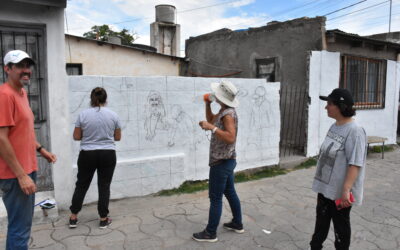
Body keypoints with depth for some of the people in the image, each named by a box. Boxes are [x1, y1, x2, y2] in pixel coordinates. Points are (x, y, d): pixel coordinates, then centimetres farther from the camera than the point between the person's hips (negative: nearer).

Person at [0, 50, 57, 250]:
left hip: (27, 169, 10)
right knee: (20, 228, 0)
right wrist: (21, 175, -22)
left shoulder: (22, 93, 12)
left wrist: (40, 149, 15)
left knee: (20, 224, 21)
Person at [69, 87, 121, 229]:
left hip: (87, 155, 0)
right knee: (104, 186, 7)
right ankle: (103, 219, 13)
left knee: (81, 185, 13)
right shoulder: (113, 115, -2)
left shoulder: (83, 115, -4)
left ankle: (73, 218, 22)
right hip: (108, 155, 0)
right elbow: (117, 137, 5)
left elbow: (76, 137, 1)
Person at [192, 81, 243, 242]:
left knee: (215, 198, 0)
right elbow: (211, 120, 21)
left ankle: (210, 233, 12)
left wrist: (211, 128, -32)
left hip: (221, 163, -10)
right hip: (226, 161, 10)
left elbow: (230, 138, -32)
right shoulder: (224, 111, 8)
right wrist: (207, 104, 9)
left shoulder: (228, 114, -22)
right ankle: (237, 224, 32)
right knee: (230, 193, 19)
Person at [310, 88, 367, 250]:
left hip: (340, 191, -8)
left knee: (340, 225, 13)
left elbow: (355, 164, -25)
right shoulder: (334, 127, 5)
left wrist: (346, 190, -28)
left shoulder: (354, 131, -22)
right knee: (321, 221, 22)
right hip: (325, 187, 8)